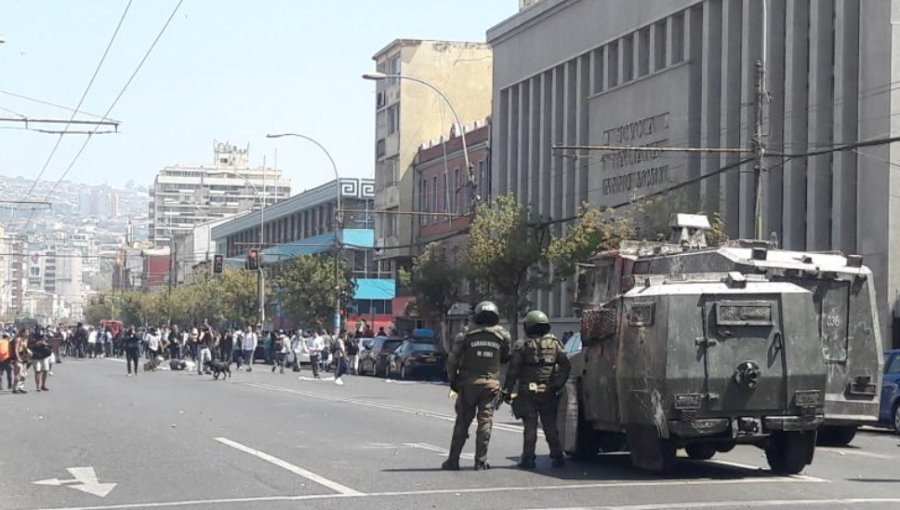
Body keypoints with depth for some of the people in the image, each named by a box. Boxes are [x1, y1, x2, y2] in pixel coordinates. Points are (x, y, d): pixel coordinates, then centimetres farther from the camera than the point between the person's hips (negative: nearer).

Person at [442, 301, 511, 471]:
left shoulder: (468, 336, -4)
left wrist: (452, 381, 8)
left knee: (462, 422, 6)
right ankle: (481, 461, -2)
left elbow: (452, 361, -3)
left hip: (469, 383, 0)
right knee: (485, 421, 3)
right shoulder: (502, 335, -1)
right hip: (491, 383, 0)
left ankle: (453, 460, 8)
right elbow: (505, 358, 10)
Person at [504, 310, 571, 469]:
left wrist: (508, 391, -5)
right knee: (550, 426, 11)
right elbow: (565, 366, 2)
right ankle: (557, 456, 10)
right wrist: (558, 385, 5)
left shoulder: (522, 345, -3)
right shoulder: (555, 343, 7)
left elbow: (513, 371, -7)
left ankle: (528, 458, -4)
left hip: (528, 392, -3)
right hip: (548, 393, 3)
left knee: (530, 426, -1)